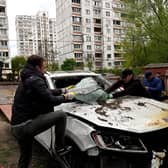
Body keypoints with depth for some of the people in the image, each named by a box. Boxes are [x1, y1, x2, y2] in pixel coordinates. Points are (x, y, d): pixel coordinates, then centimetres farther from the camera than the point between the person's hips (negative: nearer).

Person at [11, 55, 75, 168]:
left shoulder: (27, 79, 17)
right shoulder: (36, 80, -15)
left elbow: (46, 92, 28)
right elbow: (50, 100, -16)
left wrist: (61, 91, 25)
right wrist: (65, 97, 1)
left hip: (17, 126, 10)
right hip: (26, 125, -10)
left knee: (25, 157, 24)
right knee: (61, 115, -7)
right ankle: (60, 147, 2)